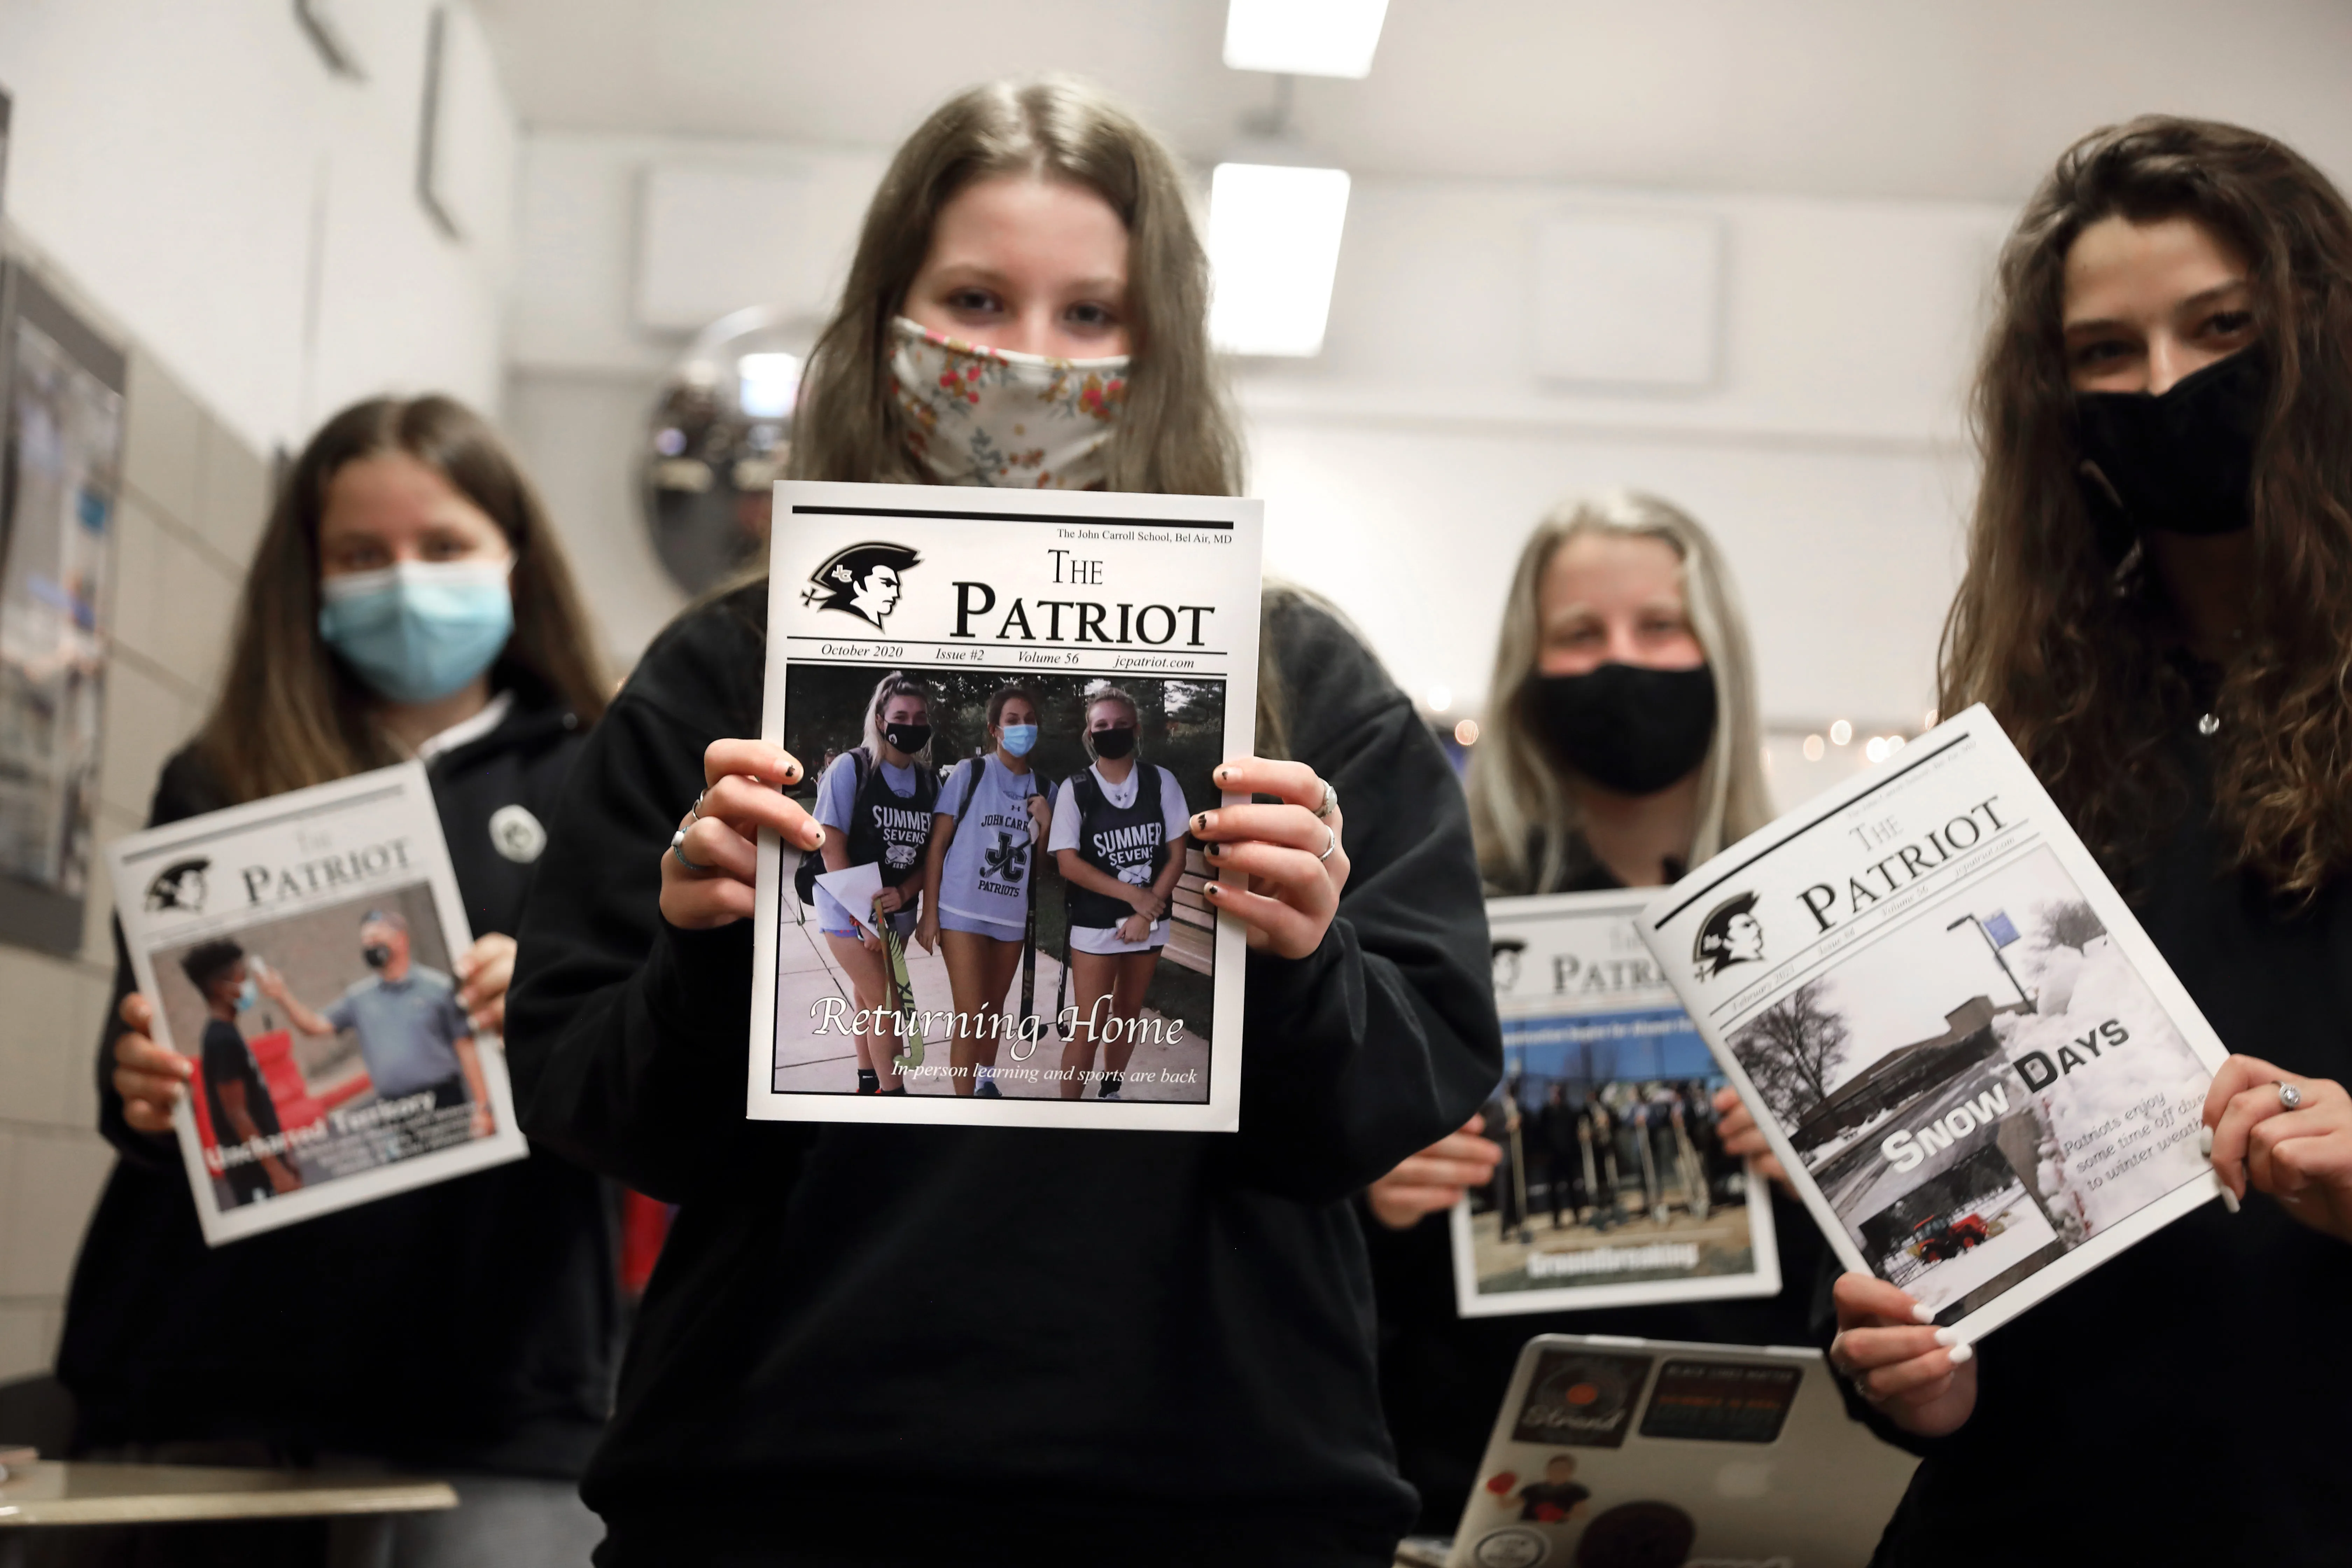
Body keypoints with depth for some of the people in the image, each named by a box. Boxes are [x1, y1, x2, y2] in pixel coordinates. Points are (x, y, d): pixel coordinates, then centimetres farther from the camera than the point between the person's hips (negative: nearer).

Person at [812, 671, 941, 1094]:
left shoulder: (929, 781, 1)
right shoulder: (851, 768, -13)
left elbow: (931, 852, 3)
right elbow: (831, 848, -16)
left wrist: (905, 893, -17)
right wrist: (864, 918, -18)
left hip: (897, 911, 5)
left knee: (869, 999, 15)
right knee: (887, 1005, -9)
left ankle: (869, 1084, 26)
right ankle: (892, 1093, 0)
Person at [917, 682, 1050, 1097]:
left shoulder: (1041, 788, 6)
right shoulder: (969, 773, -6)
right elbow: (937, 844, -6)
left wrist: (1045, 824, -9)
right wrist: (929, 915, -10)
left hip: (1013, 915, 4)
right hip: (964, 911, -4)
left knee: (995, 1009, 17)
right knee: (971, 1018, -8)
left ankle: (986, 1081, 37)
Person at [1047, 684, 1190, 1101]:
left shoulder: (1162, 782, -3)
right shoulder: (1075, 789, -8)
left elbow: (1177, 854, -1)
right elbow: (1068, 863, -12)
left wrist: (1147, 912, -12)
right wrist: (1132, 894, -17)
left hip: (1148, 921, 3)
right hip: (1095, 924, -3)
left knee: (1127, 1016, 16)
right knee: (1088, 1028, -3)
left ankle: (1110, 1093, 33)